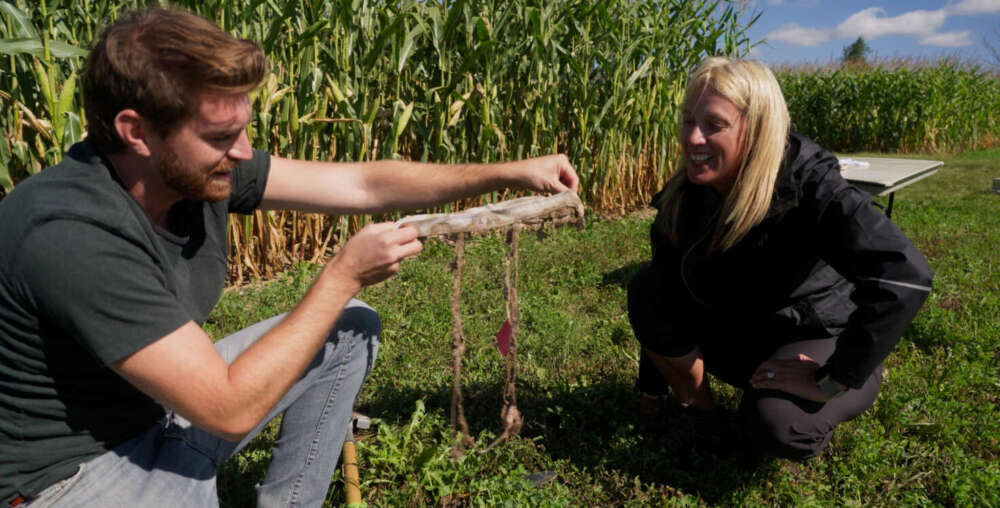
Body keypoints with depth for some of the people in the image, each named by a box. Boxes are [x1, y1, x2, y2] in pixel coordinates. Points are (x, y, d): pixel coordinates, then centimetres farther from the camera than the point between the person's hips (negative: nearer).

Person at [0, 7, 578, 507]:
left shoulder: (197, 168, -12)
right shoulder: (73, 237, -34)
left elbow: (366, 184, -8)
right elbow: (230, 409, -32)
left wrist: (513, 171, -8)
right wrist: (345, 275, -26)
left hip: (170, 401, 8)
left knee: (353, 328, 6)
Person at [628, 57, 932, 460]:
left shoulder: (807, 186, -28)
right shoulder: (684, 197, -12)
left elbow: (905, 275, -39)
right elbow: (664, 291, -1)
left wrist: (831, 382, -34)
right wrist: (652, 391, 5)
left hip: (819, 341, -4)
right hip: (744, 336, 5)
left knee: (774, 426, -33)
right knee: (647, 291, -16)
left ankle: (818, 407, 3)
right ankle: (697, 409, 2)